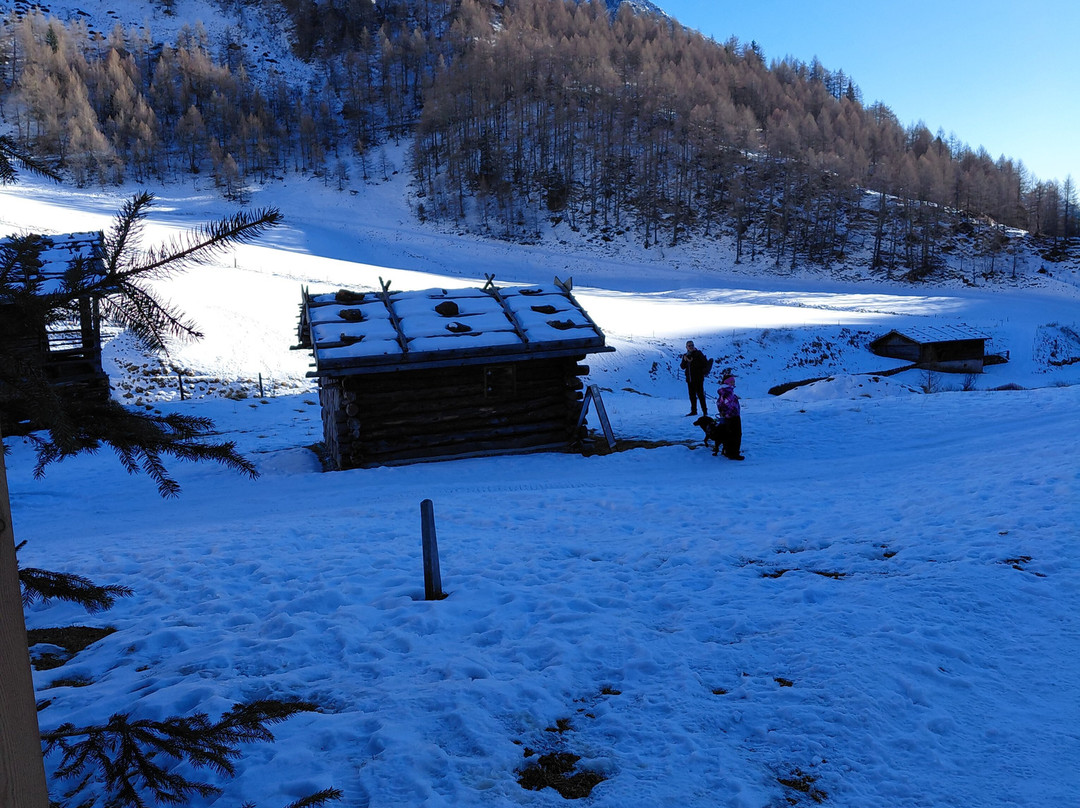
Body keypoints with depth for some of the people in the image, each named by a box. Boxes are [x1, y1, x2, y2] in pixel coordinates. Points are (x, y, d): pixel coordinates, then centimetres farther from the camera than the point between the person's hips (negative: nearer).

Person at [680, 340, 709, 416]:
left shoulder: (698, 353, -3)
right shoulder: (685, 355, 13)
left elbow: (705, 363, -10)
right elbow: (682, 367, 8)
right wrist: (685, 360, -13)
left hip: (698, 379, -6)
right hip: (689, 380, 6)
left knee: (700, 395, -9)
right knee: (692, 396, 10)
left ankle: (704, 411, -6)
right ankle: (693, 411, 18)